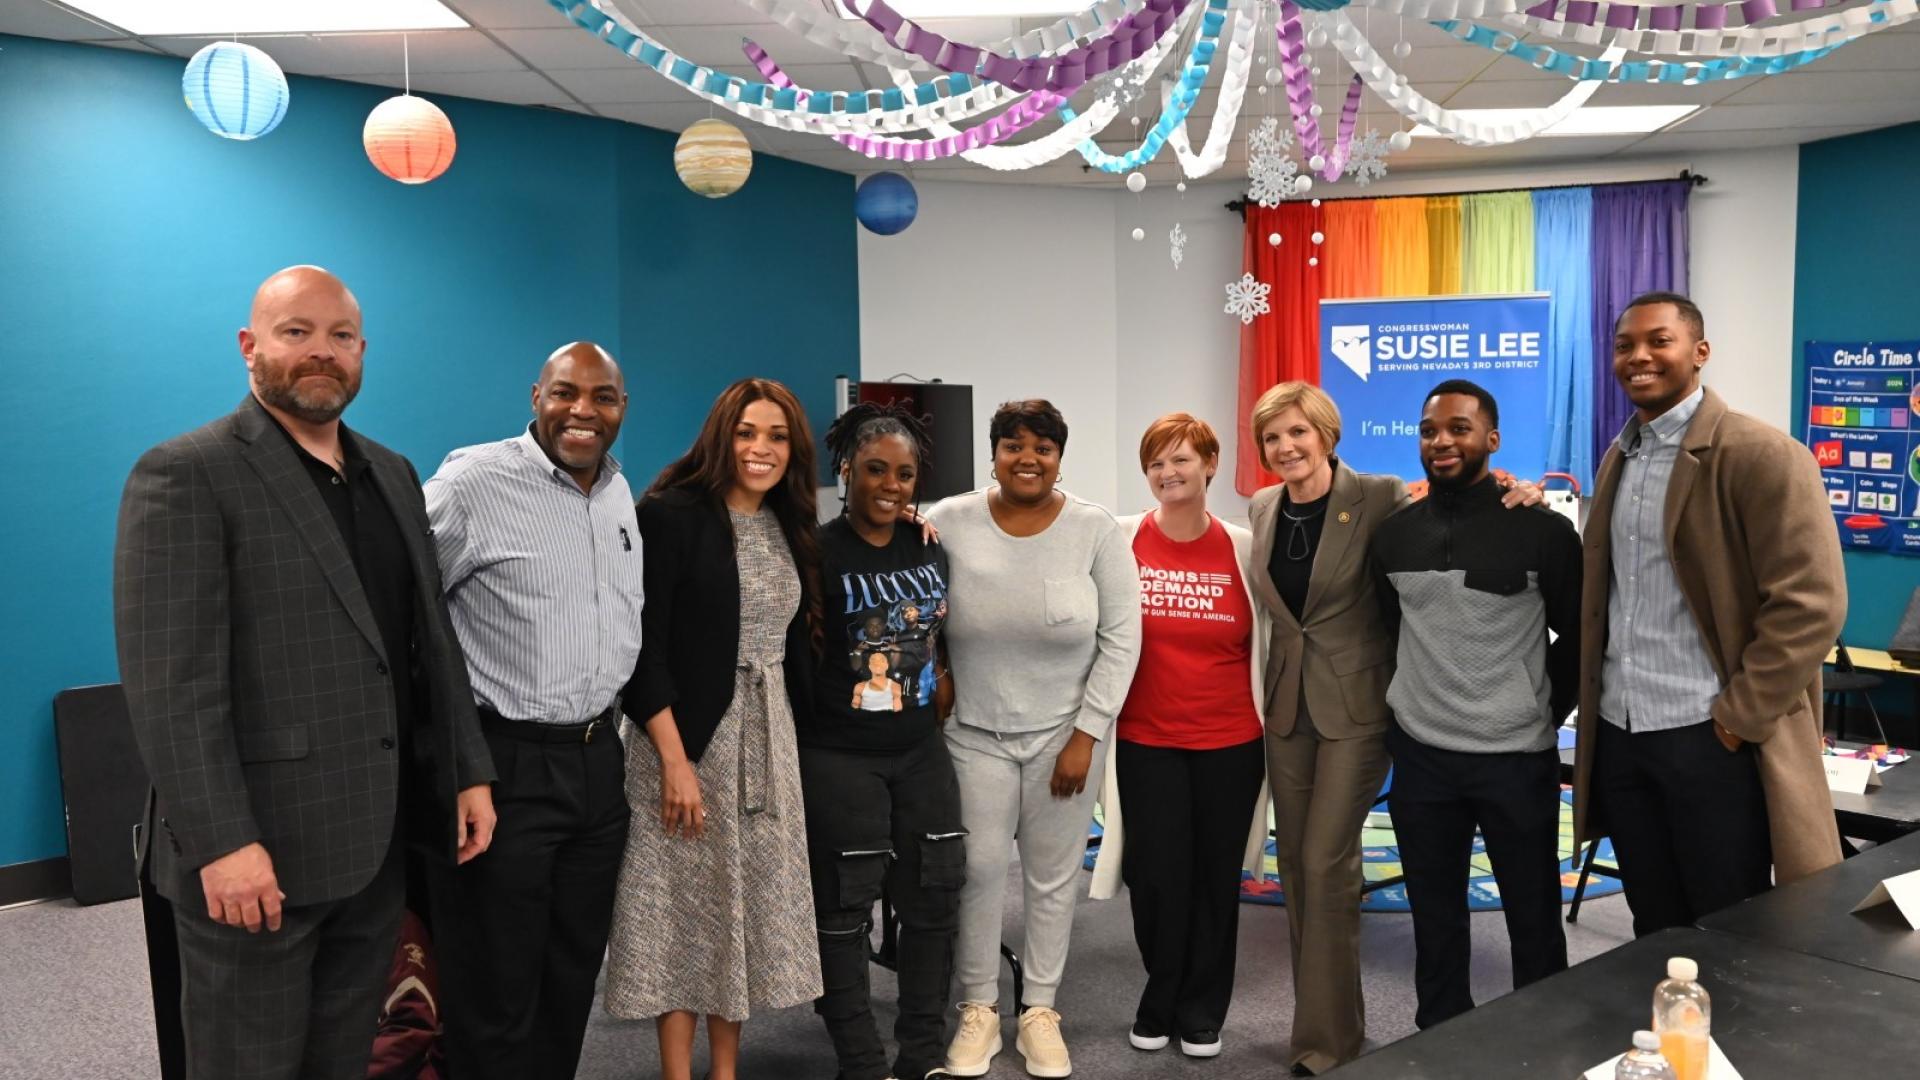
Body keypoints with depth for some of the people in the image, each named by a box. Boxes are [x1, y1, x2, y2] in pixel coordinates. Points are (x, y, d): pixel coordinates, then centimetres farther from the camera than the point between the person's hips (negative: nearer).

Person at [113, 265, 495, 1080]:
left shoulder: (392, 474, 13)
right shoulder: (185, 475, -9)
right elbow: (169, 679, -16)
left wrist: (468, 771, 8)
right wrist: (222, 841, -21)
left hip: (375, 839, 6)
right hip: (255, 847, -6)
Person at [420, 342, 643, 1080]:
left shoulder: (620, 491, 10)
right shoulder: (473, 480, -13)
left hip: (598, 763, 7)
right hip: (504, 766, -6)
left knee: (573, 981, 17)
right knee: (495, 993, 5)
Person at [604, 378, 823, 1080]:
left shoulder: (790, 527, 9)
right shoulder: (671, 515, -11)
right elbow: (642, 648, -15)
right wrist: (675, 758, -18)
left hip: (770, 739, 6)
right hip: (691, 736, -6)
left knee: (750, 903, 12)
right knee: (687, 909, 2)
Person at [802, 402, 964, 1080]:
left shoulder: (930, 547, 5)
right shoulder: (817, 552, -12)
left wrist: (945, 679, 5)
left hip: (922, 752, 6)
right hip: (839, 760, -6)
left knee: (933, 901, 11)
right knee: (843, 912, 4)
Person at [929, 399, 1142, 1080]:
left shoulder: (1096, 530, -8)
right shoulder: (949, 523, -7)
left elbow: (1121, 638, -7)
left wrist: (1086, 735, -9)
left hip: (1064, 732, 0)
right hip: (974, 732, 0)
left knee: (1053, 877, 9)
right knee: (978, 870, 4)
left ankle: (1040, 1012, 25)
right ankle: (978, 1011, 22)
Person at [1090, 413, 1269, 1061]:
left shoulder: (1243, 548, 0)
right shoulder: (1122, 540, -3)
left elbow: (1268, 641, 8)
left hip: (1230, 743, 1)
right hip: (1145, 741, -1)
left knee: (1216, 877, 10)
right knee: (1157, 878, 4)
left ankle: (1202, 1012, 27)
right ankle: (1159, 1005, 26)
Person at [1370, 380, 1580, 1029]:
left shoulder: (1544, 530, -8)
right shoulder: (1393, 534, 3)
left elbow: (1579, 634, 1)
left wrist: (1544, 710, 2)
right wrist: (1407, 704, 12)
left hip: (1517, 757, -3)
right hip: (1420, 754, 3)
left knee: (1533, 916, 10)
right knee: (1434, 915, 14)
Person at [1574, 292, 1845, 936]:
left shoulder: (1761, 454, -11)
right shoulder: (1618, 459, 13)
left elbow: (1811, 602, -16)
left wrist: (1741, 715, -15)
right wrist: (1596, 704, 12)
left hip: (1710, 737, -6)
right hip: (1619, 733, 7)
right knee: (1655, 932, 16)